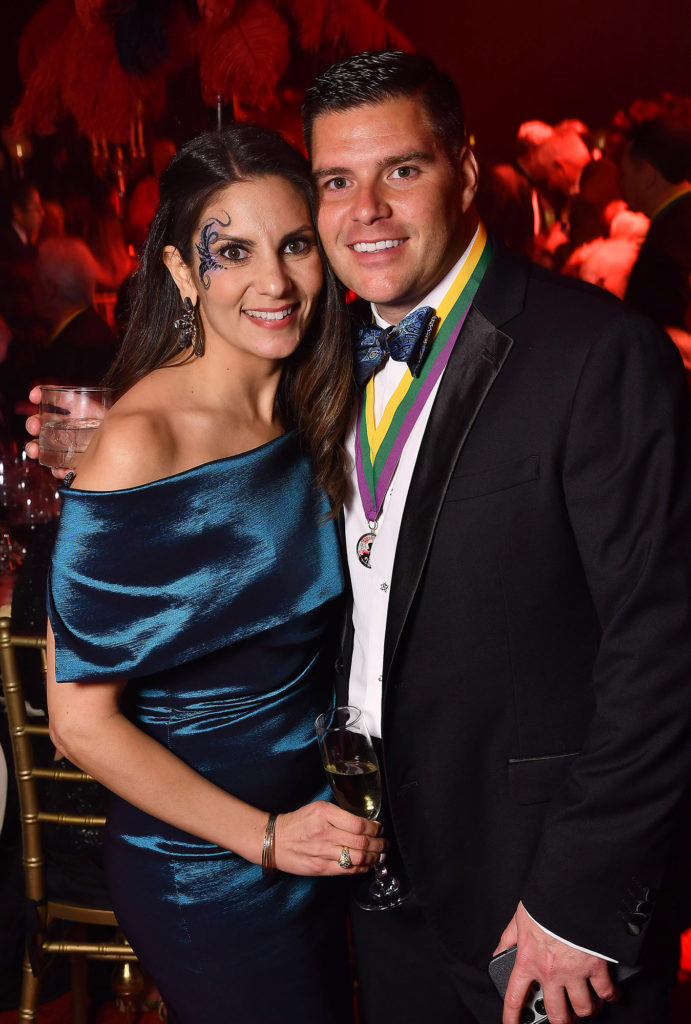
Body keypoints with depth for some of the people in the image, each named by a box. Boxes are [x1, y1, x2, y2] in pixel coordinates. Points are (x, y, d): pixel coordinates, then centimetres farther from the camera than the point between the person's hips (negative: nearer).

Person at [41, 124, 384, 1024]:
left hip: (318, 833, 7)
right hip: (203, 874, -6)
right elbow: (81, 719, -18)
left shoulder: (310, 410, -2)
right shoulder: (140, 443, -22)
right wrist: (264, 836, -18)